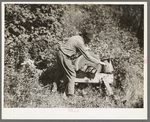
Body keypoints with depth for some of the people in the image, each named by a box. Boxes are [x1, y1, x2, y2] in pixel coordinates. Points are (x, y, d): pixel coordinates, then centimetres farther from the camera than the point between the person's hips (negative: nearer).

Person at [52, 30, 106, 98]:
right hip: (64, 56, -10)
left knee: (60, 72, 22)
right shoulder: (80, 43, -22)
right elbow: (88, 57, -21)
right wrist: (99, 62, -15)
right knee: (71, 74, -1)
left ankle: (55, 87, 35)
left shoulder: (77, 37, 6)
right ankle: (70, 93, 5)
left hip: (60, 53, 10)